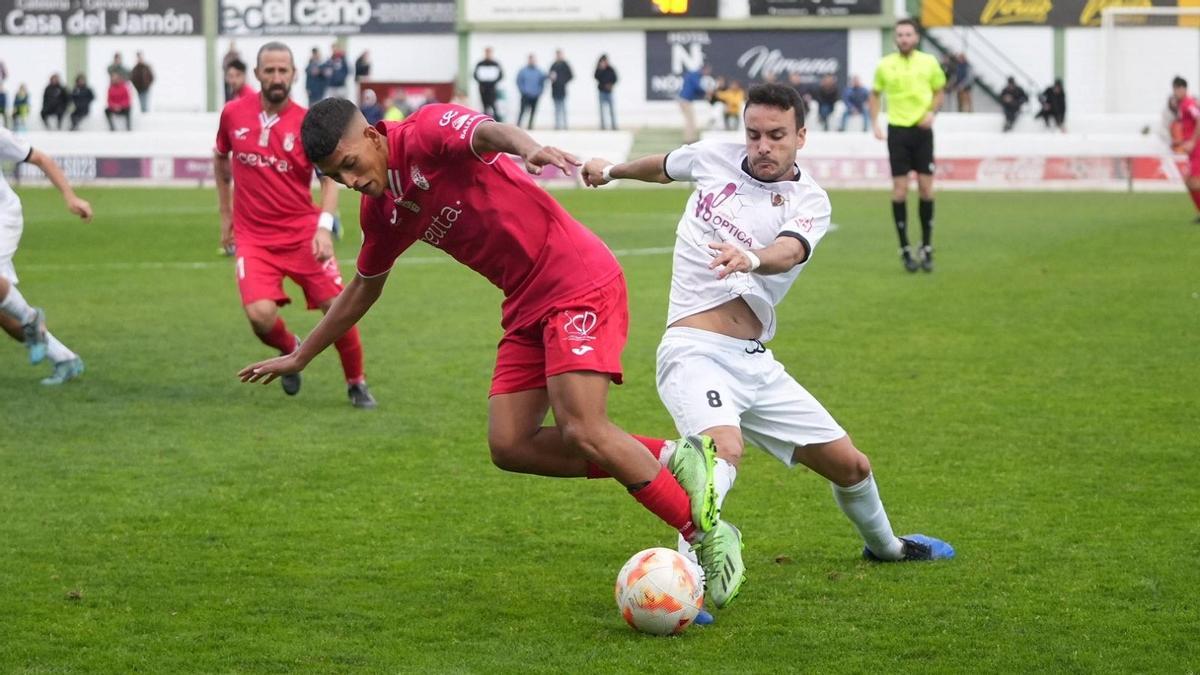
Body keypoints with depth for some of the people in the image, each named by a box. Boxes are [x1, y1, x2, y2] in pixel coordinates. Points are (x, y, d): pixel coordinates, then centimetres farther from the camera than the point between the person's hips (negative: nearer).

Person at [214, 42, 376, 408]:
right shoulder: (233, 114, 1)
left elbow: (330, 179, -7)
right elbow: (221, 160, 20)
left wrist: (324, 226, -23)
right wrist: (225, 215, 20)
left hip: (303, 232, 0)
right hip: (253, 236, 1)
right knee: (260, 314, -19)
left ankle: (356, 384, 18)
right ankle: (290, 350, 17)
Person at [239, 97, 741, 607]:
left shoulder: (427, 132, -13)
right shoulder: (381, 212, 11)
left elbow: (486, 131, -36)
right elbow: (363, 289, 28)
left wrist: (527, 147, -60)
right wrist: (300, 357, 34)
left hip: (578, 282, -9)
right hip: (526, 305, 9)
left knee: (582, 431, -21)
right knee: (510, 446, -4)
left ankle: (706, 537, -10)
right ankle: (670, 460, 2)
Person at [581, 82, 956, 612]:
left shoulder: (809, 201, -1)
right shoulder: (713, 157, 2)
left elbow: (790, 251, -26)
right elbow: (663, 167, 27)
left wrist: (752, 258, -47)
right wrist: (612, 170, 40)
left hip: (754, 363, 3)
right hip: (695, 350, -3)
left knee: (850, 464, 13)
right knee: (724, 448, -35)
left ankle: (884, 545, 43)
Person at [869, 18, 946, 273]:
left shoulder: (929, 62, 0)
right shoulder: (885, 65, 0)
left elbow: (940, 91, 11)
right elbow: (875, 95, 12)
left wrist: (931, 112, -7)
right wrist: (875, 123, 0)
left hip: (922, 131, 0)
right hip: (897, 130, 0)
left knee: (926, 189, -1)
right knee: (900, 191, -3)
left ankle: (927, 248, 11)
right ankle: (905, 250, 6)